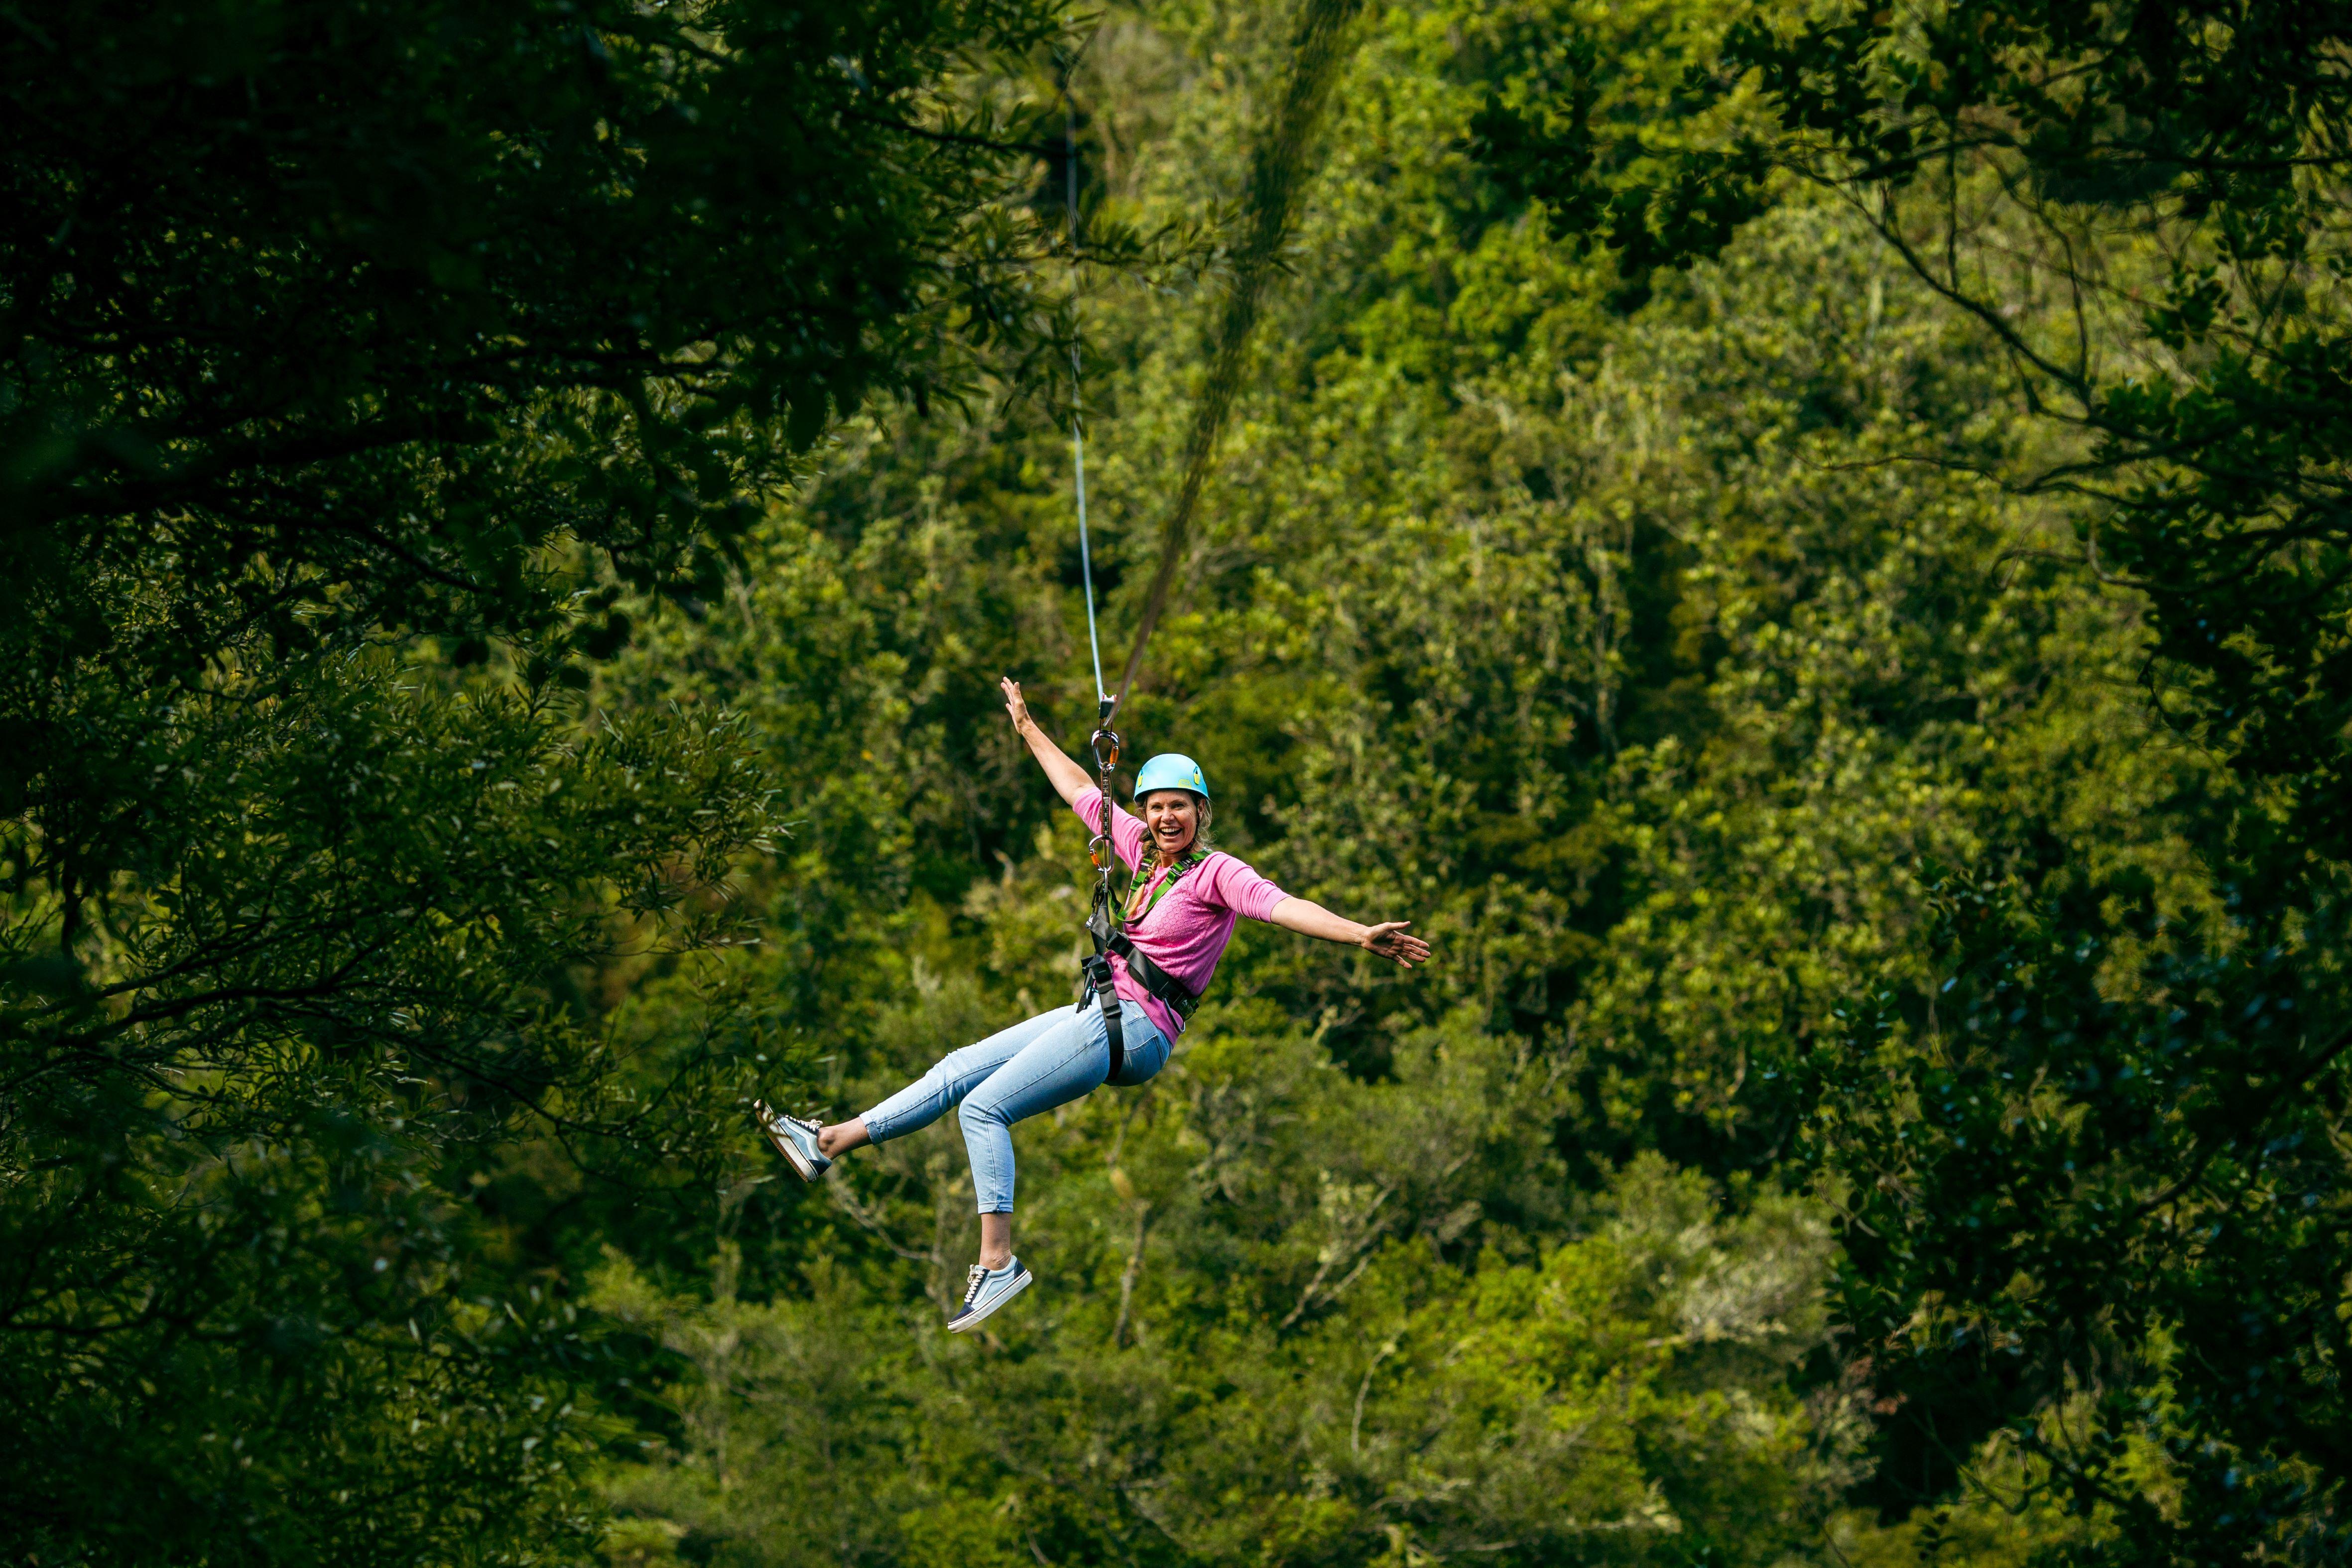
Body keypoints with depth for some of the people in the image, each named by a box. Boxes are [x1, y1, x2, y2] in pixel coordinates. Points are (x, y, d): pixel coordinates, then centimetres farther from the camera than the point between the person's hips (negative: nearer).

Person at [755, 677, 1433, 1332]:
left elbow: (1281, 906, -25)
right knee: (959, 1069, 9)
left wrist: (1360, 935, -40)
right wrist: (1028, 728, 36)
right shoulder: (1142, 848, 12)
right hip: (1101, 1013, 8)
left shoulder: (1216, 873, -10)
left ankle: (998, 1260, -18)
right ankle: (831, 1142, 14)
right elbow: (1080, 789, 26)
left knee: (984, 1106, -15)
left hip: (1134, 1027, -8)